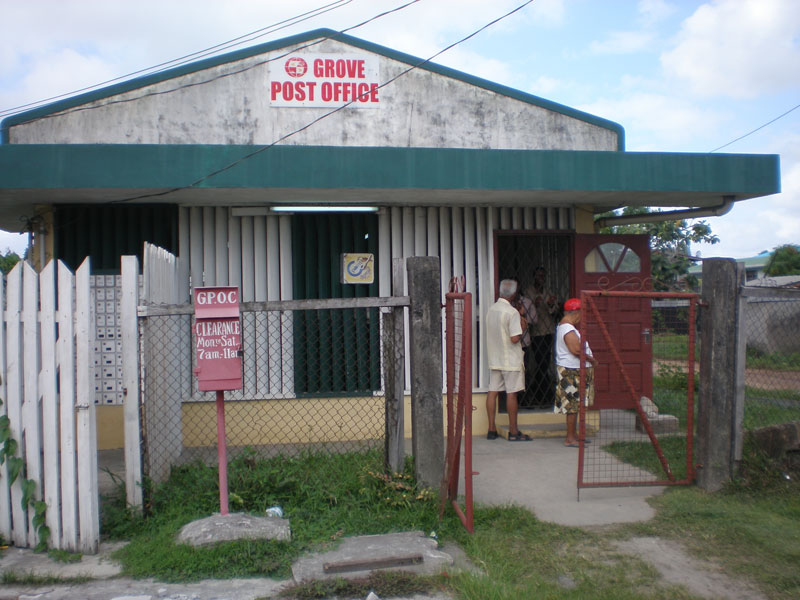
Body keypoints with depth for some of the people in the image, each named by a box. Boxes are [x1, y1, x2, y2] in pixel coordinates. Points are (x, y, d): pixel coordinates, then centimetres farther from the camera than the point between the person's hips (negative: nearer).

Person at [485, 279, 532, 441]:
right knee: (511, 394, 0)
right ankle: (513, 431, 6)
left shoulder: (491, 309, 7)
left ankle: (491, 429, 12)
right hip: (510, 360, -7)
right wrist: (522, 328, -3)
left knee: (492, 392, 7)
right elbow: (515, 338, -21)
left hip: (494, 359, 7)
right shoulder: (512, 312, -17)